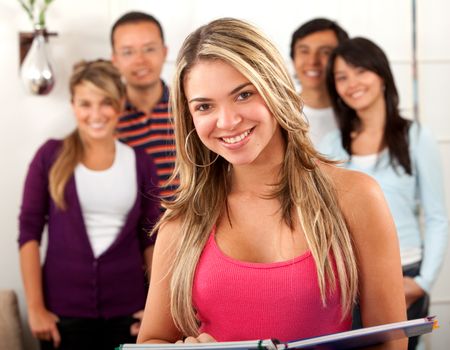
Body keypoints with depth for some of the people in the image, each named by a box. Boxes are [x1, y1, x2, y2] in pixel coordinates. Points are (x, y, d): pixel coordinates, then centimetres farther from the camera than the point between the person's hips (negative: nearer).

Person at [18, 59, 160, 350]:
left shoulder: (140, 163, 3)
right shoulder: (51, 156, -2)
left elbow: (150, 239, 9)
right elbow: (29, 231, -3)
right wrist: (35, 308, -6)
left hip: (126, 309, 2)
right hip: (63, 309, -1)